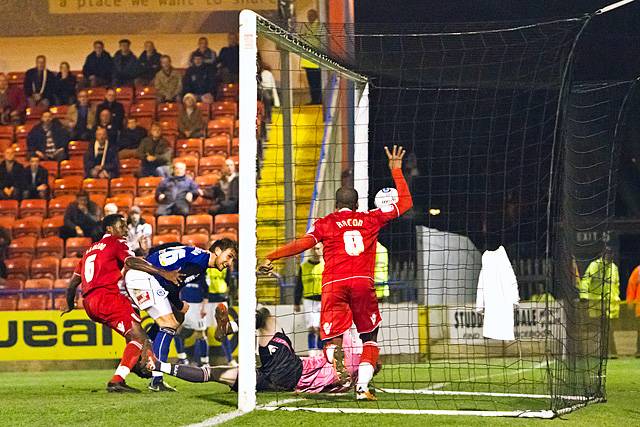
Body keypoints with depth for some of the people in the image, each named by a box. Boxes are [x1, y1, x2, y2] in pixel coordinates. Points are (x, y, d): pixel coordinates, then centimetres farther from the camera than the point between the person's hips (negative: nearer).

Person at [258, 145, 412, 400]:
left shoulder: (325, 223, 14)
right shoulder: (371, 219, 19)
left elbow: (303, 243, -1)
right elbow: (405, 203, 28)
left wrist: (270, 258, 0)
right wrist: (396, 170, 35)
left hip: (333, 284, -1)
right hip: (363, 283, 1)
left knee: (332, 338, 1)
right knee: (370, 338, 12)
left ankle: (337, 361, -35)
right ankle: (363, 386, -7)